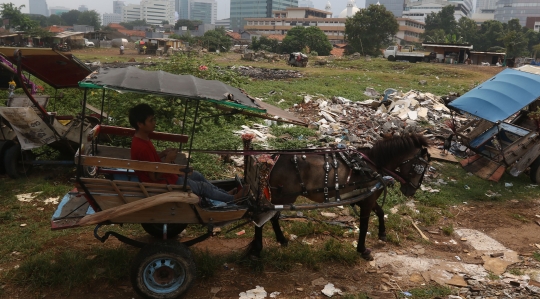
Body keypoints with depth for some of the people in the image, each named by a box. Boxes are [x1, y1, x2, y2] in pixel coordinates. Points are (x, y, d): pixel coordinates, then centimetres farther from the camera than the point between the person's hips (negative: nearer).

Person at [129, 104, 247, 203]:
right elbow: (154, 177, -28)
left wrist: (163, 153, -1)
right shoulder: (142, 147, -33)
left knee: (197, 175, 19)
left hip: (164, 175, 10)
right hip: (162, 184, -10)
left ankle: (225, 194, 32)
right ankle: (232, 199, 21)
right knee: (202, 186, 3)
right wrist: (168, 159, -21)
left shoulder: (142, 138, -2)